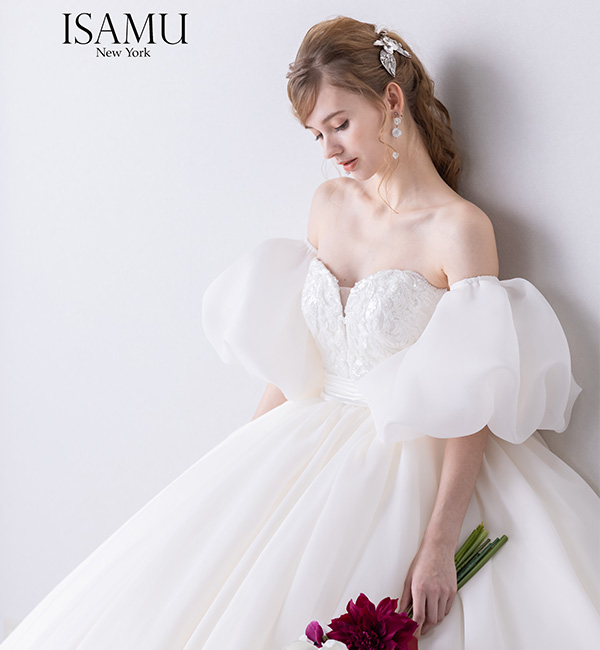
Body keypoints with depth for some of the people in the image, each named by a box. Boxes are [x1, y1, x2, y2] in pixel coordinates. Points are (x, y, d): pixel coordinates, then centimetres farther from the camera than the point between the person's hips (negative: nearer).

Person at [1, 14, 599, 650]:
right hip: (309, 446, 5)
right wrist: (249, 454, 10)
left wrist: (439, 546, -21)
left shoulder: (459, 228, -12)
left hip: (407, 465, -5)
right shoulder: (328, 203, 8)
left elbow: (473, 406, -15)